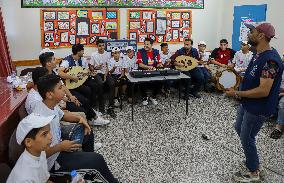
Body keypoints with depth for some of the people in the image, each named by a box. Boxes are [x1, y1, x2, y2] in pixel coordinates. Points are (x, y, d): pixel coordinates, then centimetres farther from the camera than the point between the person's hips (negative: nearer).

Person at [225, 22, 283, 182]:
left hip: (258, 108, -10)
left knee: (246, 138, 5)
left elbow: (263, 91, -31)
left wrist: (237, 94, -25)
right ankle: (253, 159, 46)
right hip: (248, 103, 10)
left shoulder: (270, 60, -29)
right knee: (239, 128, 25)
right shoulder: (259, 55, 3)